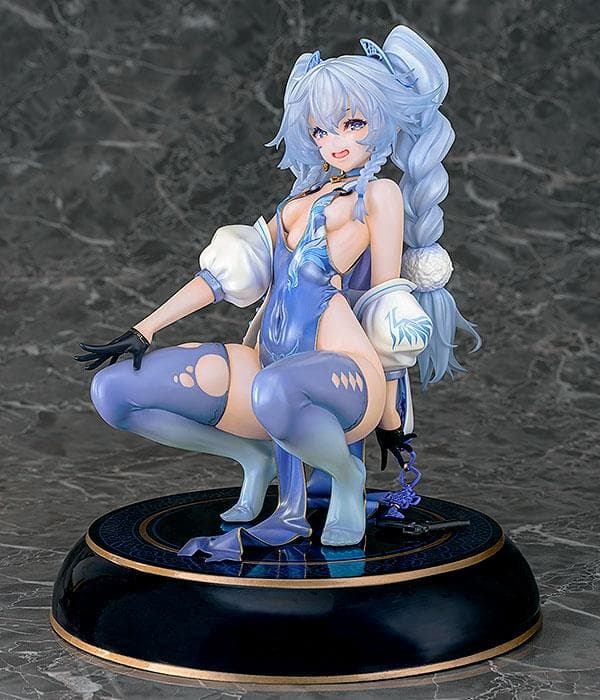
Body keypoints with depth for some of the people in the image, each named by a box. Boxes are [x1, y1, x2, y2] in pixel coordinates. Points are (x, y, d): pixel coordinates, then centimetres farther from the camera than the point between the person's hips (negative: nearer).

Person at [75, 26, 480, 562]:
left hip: (341, 372, -7)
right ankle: (256, 457, 11)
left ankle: (347, 477, -9)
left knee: (276, 392, -44)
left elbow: (388, 310, 0)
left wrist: (389, 416, -1)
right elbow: (231, 272, 18)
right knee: (114, 391, -7)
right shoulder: (306, 195, 24)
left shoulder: (380, 194, 4)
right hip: (267, 366, 7)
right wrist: (144, 332, 9)